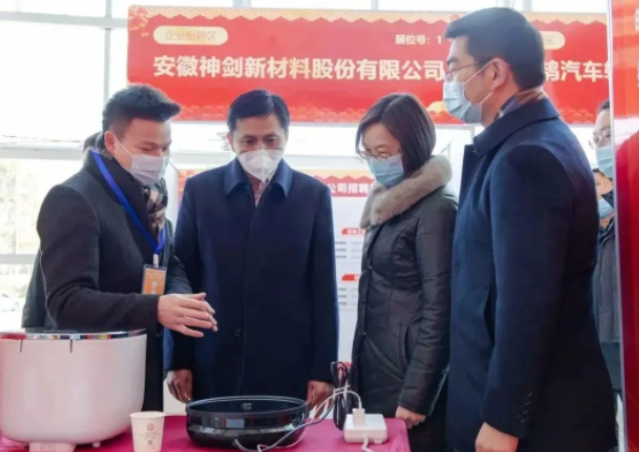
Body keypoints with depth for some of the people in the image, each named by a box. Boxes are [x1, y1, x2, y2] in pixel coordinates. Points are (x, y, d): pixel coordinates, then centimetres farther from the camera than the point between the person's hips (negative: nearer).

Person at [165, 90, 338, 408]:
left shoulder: (313, 195, 0)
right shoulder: (199, 190, 2)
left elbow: (324, 292, 1)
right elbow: (183, 279, 4)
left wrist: (323, 369, -2)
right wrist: (178, 360, 2)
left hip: (289, 370, 0)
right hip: (214, 369, 1)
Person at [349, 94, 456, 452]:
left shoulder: (436, 209, -13)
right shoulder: (387, 205, 12)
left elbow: (438, 310, -16)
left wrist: (414, 396, -16)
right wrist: (357, 371, 11)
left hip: (407, 382, -8)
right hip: (375, 376, 8)